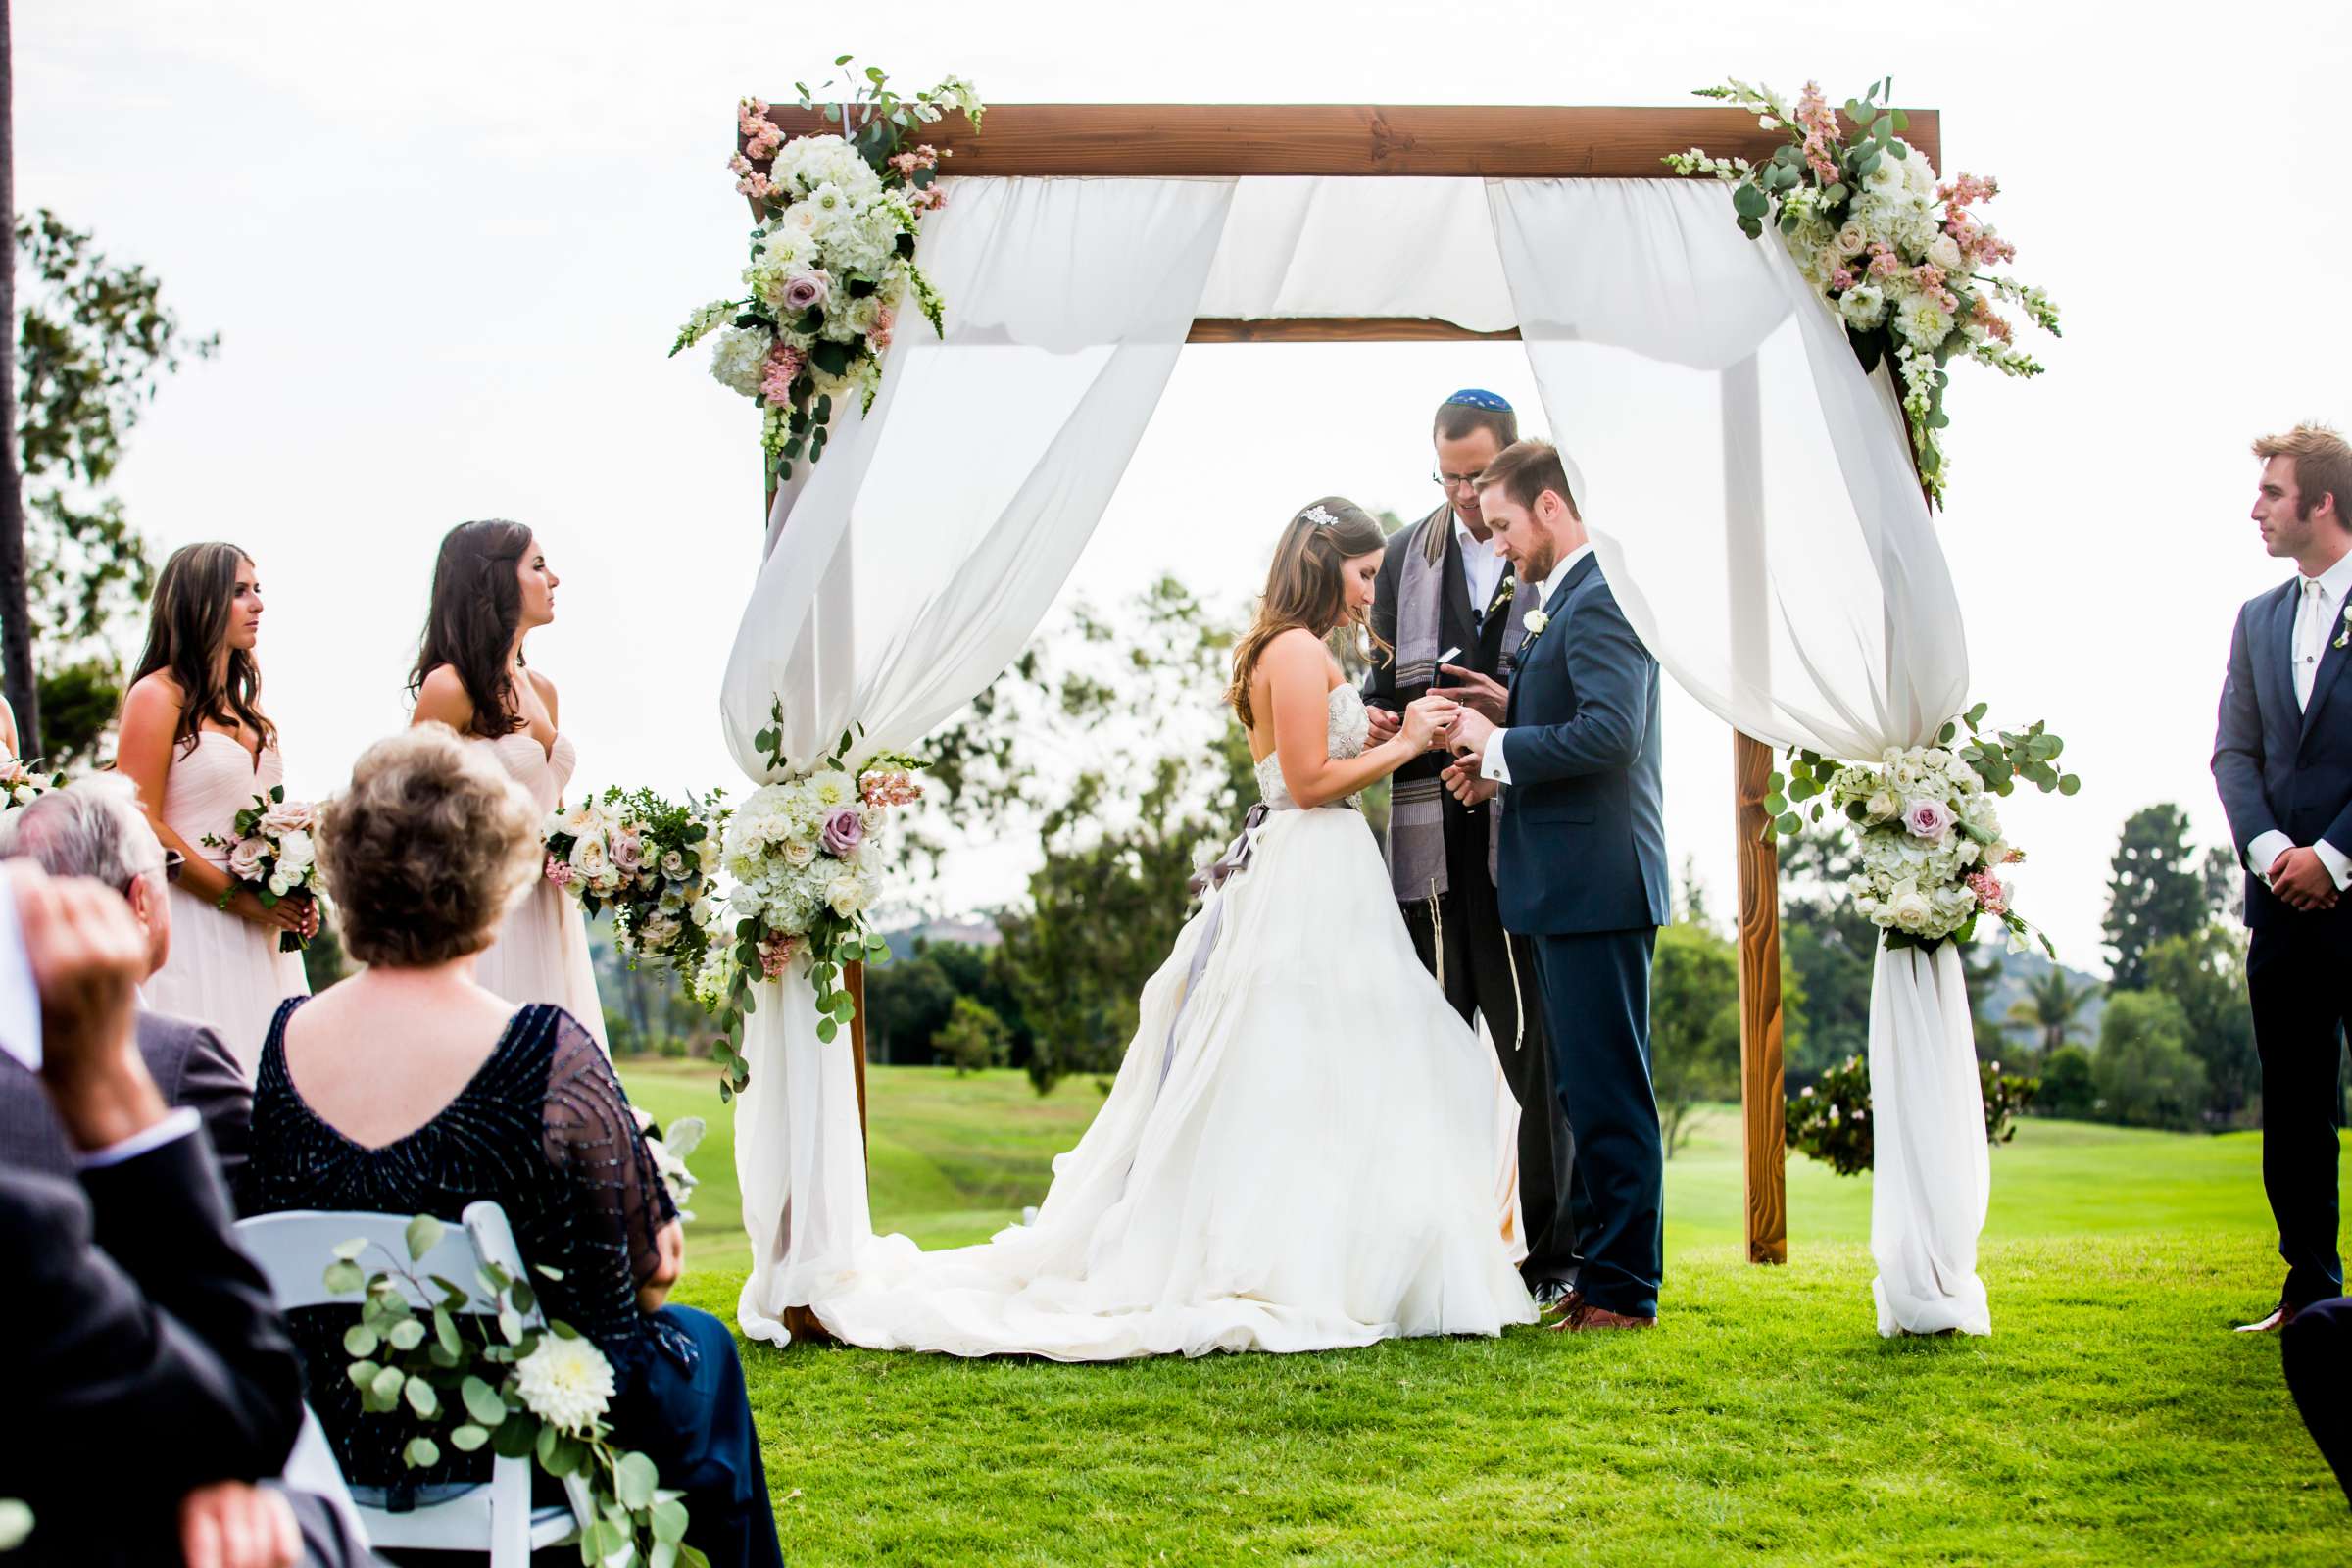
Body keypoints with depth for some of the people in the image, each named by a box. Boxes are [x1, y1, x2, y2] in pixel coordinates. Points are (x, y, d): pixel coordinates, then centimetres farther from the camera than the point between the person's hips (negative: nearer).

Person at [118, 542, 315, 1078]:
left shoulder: (250, 708, 18)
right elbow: (139, 824, -12)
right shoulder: (158, 696, -5)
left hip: (259, 932, 7)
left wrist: (294, 899, 6)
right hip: (190, 926, -7)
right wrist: (236, 897, -13)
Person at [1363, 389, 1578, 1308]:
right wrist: (1379, 719, -2)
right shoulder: (1407, 555, 14)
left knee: (1536, 1048, -1)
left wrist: (1515, 715, -16)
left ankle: (1550, 1253, 7)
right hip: (1431, 838, 4)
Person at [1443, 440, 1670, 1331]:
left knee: (1607, 1091, -5)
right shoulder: (1559, 599, 19)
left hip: (1596, 885, -11)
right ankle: (1604, 1273, 24)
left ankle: (1623, 1291, 0)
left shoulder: (1599, 599, -14)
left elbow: (1609, 733, -25)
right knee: (1586, 1089, 15)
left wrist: (1501, 746, -13)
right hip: (1572, 887, 11)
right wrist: (1502, 764, 8)